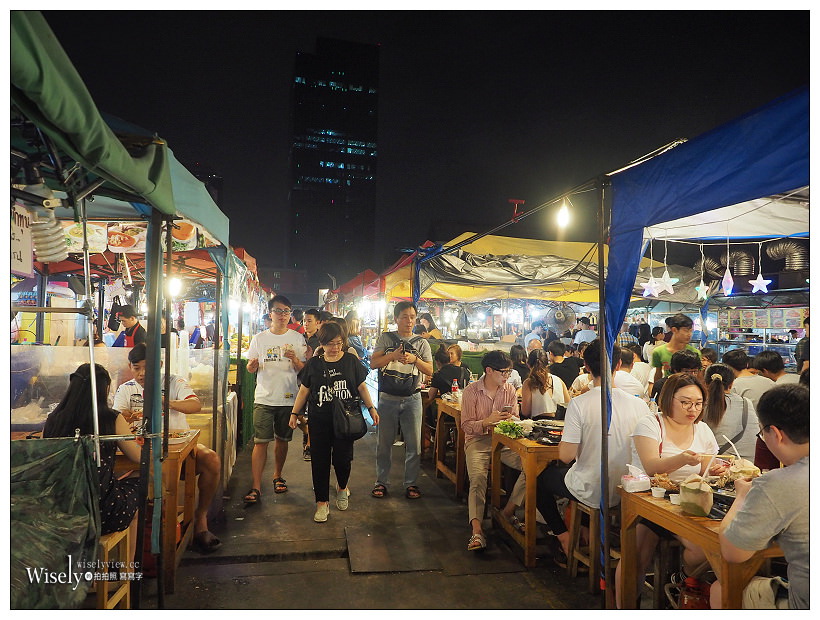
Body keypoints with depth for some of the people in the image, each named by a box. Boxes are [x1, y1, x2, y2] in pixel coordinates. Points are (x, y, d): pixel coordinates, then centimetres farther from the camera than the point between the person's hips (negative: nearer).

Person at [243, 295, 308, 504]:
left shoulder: (297, 339, 3)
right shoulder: (259, 338, 5)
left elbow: (304, 370, 3)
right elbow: (251, 368, 9)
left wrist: (294, 359, -17)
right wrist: (252, 366, -14)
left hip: (288, 398, 1)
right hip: (264, 398, 0)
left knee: (282, 440, 12)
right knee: (260, 441, -6)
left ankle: (277, 477, 30)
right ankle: (256, 487, -1)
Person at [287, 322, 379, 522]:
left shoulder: (351, 360, 0)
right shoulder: (314, 363, 2)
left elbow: (361, 386, 7)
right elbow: (304, 390, 8)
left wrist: (371, 408, 3)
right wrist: (294, 413, 7)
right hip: (319, 421, 1)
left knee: (342, 458, -1)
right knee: (320, 460, 3)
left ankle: (342, 487, 32)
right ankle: (322, 502, 18)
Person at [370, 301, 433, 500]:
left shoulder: (421, 343, 6)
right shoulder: (386, 338, 4)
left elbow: (429, 371, 2)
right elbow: (373, 363, -5)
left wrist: (415, 359, -16)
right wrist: (393, 356, -20)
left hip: (412, 399, 1)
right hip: (388, 398, -1)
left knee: (414, 443, 3)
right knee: (384, 442, 7)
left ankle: (411, 483, 17)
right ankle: (381, 482, 21)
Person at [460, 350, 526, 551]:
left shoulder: (510, 390, 7)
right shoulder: (471, 391, -5)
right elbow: (466, 425, -5)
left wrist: (511, 420, -13)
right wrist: (487, 421, -23)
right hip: (478, 441, -3)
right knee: (478, 477, -30)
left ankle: (509, 511, -9)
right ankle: (476, 529, -33)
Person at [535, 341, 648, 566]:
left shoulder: (579, 404, -21)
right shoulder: (639, 404, -10)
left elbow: (566, 455, -19)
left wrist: (563, 440, 1)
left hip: (591, 494, -4)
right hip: (626, 493, 5)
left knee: (541, 478, 23)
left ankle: (566, 539, 20)